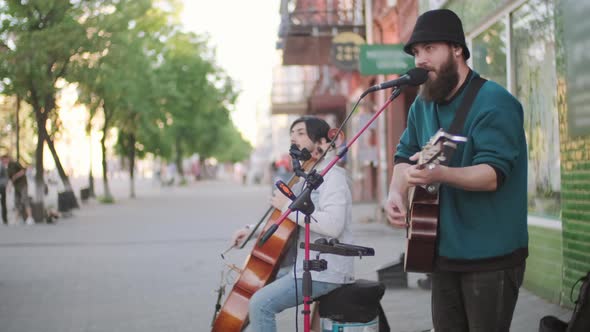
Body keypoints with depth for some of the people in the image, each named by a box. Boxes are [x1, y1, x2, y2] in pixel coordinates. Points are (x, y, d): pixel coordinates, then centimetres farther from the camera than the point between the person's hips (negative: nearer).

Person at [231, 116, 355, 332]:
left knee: (260, 303, -22)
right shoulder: (304, 178, 17)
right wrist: (253, 230, 14)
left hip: (325, 271, -10)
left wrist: (289, 206, -22)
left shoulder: (332, 176, -12)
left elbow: (332, 225, -28)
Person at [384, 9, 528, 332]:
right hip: (443, 252, 7)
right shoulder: (423, 105, 9)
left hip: (491, 255, -7)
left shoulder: (493, 103, -16)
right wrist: (396, 193, -5)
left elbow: (493, 174, -24)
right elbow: (405, 155, 16)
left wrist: (439, 174, -41)